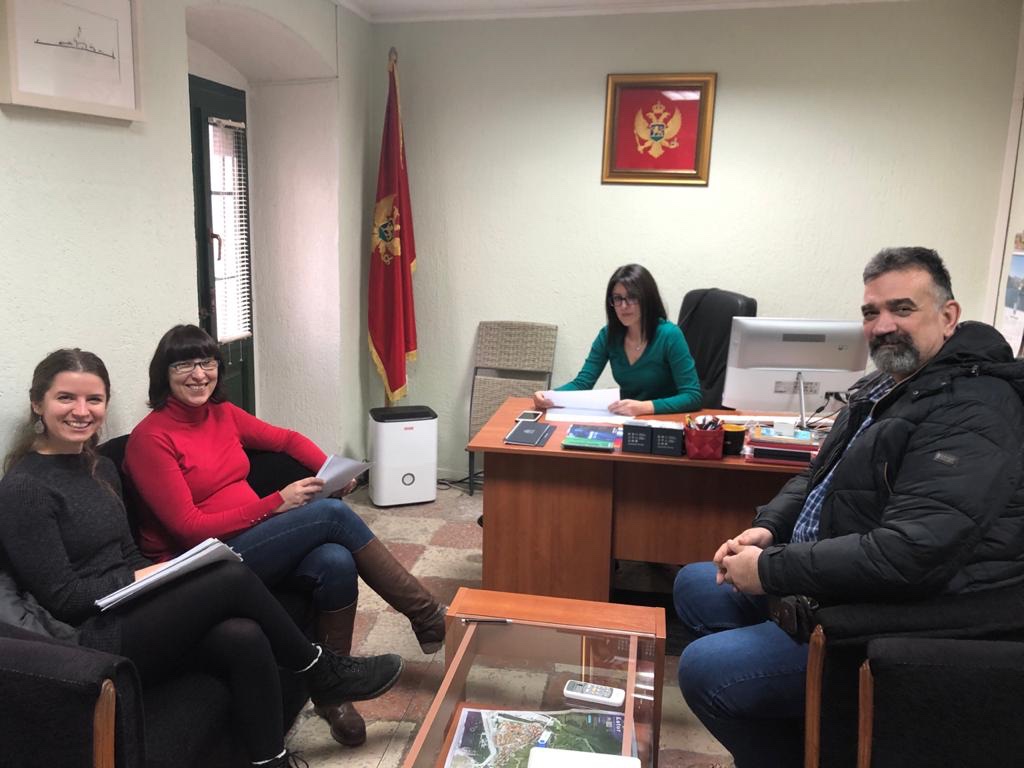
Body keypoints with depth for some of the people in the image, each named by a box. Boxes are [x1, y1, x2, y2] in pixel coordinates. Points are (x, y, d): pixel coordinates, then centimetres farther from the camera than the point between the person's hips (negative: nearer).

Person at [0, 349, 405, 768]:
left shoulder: (99, 468, 13)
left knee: (243, 638, -23)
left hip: (130, 611, 7)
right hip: (93, 641, -7)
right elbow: (62, 598, -13)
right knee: (232, 577, -23)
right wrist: (155, 574, -12)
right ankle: (323, 673, -2)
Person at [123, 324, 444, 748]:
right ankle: (428, 618, -10)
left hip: (256, 539, 6)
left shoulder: (223, 414, 8)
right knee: (331, 513, -23)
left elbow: (287, 439, 19)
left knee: (336, 563, -26)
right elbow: (189, 528, -16)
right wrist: (276, 503, -19)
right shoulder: (150, 438, -11)